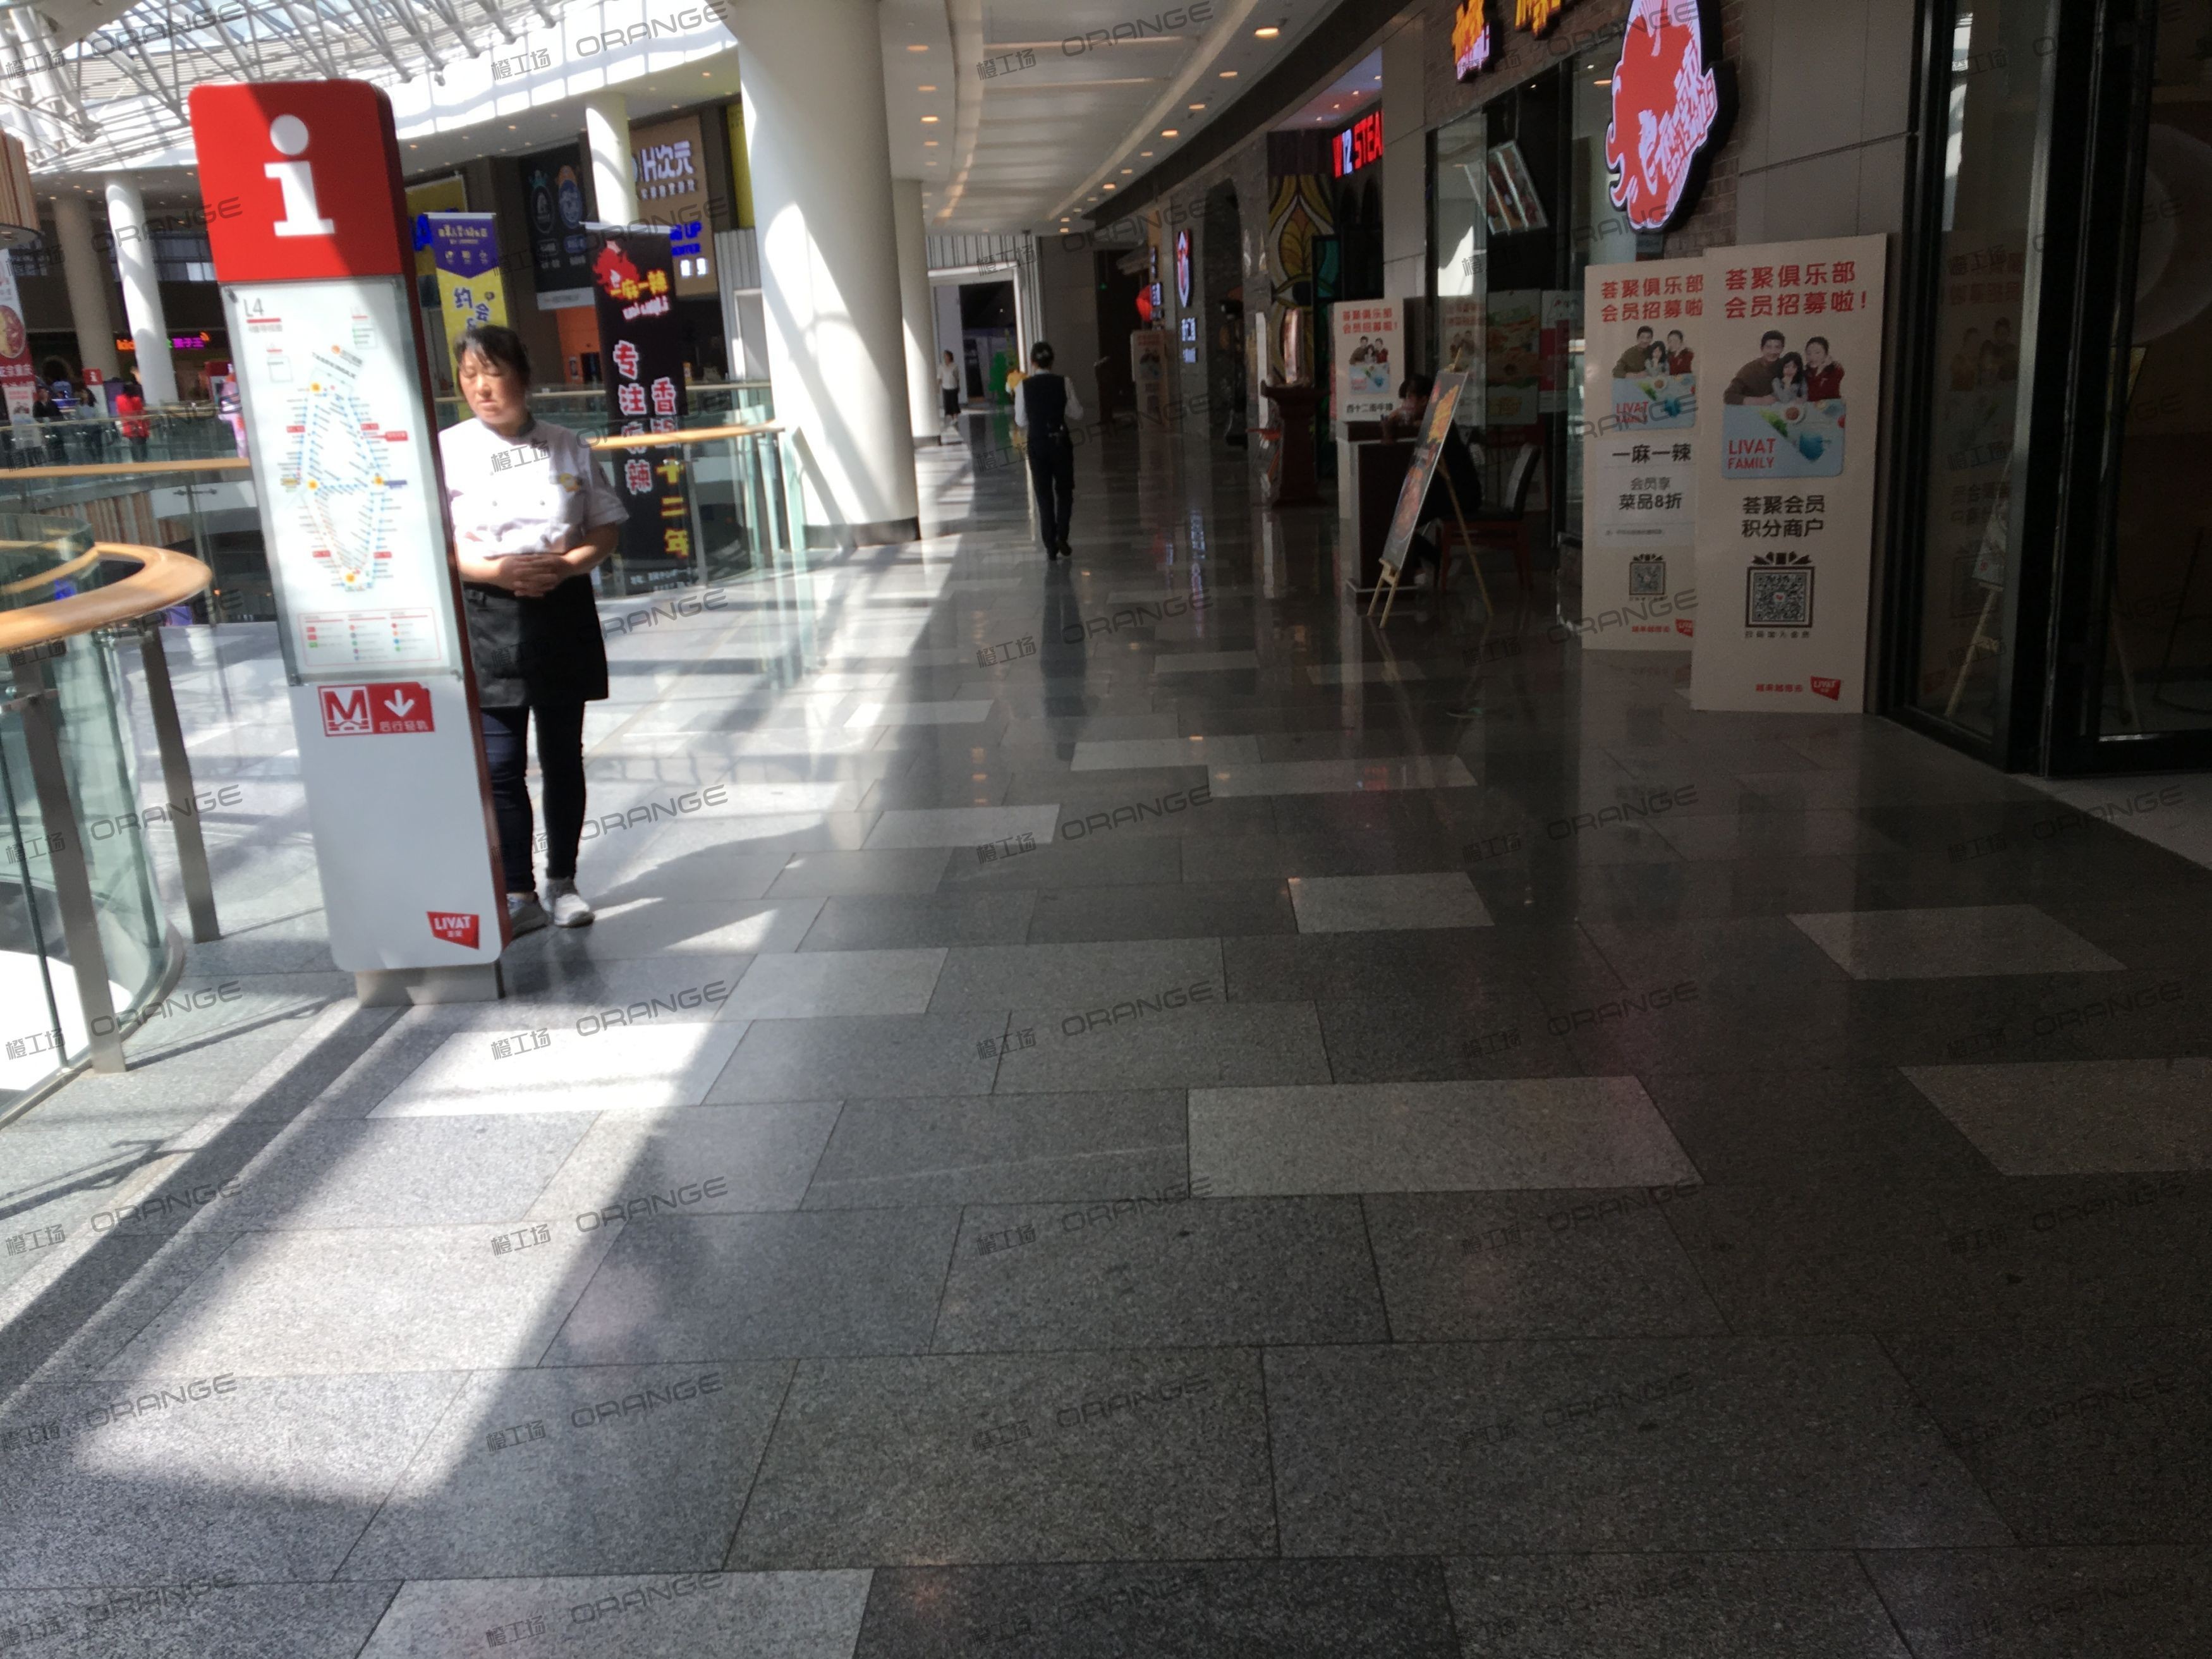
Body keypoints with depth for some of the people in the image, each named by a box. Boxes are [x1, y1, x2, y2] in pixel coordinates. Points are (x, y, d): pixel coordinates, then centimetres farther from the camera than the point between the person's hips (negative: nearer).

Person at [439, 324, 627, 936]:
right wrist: (496, 570, -19)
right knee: (501, 764, -2)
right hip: (487, 620, -2)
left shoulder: (566, 447, 4)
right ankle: (519, 895, 9)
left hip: (562, 613, 2)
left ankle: (562, 882, 25)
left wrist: (568, 564, -13)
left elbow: (606, 528, 6)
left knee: (563, 755, 11)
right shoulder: (448, 451, -2)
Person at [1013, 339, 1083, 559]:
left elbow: (1021, 421, -2)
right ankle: (1061, 537, -1)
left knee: (1044, 495, 9)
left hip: (1037, 444, 0)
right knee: (1064, 491, 16)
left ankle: (1051, 548, 9)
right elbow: (1077, 414, -1)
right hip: (1061, 442, 0)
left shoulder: (1025, 386, -7)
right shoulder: (1063, 382, -7)